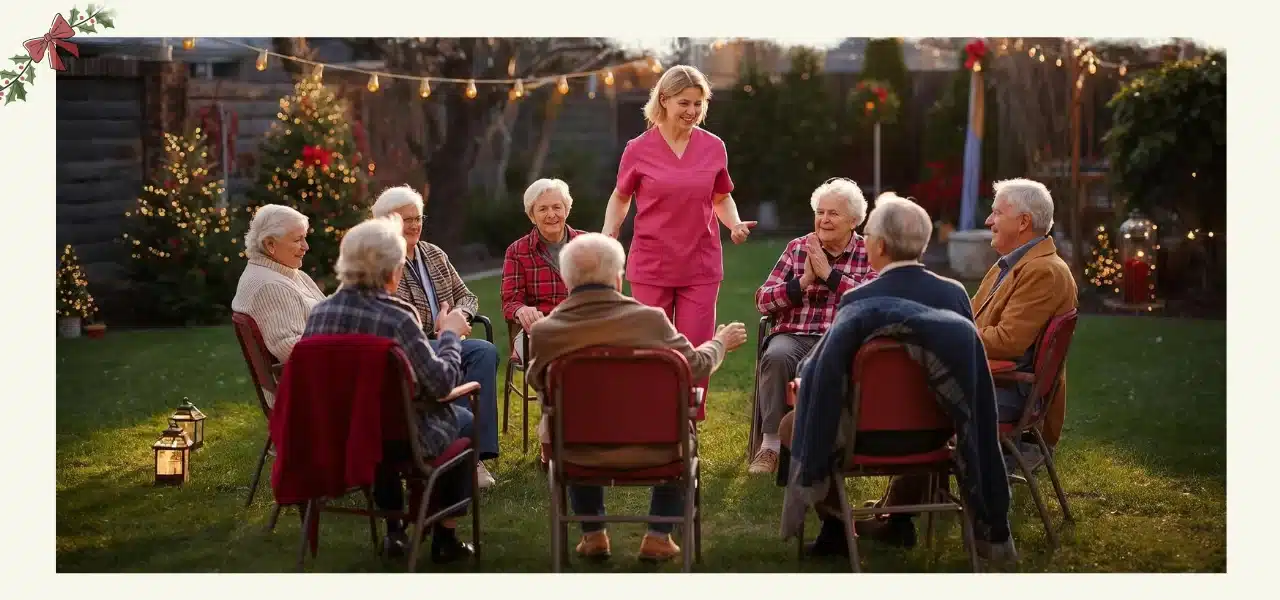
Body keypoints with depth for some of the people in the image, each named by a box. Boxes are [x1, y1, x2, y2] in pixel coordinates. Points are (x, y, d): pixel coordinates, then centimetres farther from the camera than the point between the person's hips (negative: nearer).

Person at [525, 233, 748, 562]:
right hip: (650, 450, -1)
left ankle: (593, 534, 36)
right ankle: (658, 536, 27)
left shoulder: (544, 331, -17)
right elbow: (697, 366, -1)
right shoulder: (651, 319, -19)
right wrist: (721, 342, 20)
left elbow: (537, 384, 5)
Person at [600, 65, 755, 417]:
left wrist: (735, 224, -5)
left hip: (701, 267, 1)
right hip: (651, 267, -1)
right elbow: (620, 197, 10)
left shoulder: (713, 147, 2)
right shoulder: (638, 150, -3)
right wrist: (608, 233, -7)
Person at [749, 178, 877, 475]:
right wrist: (803, 281, -5)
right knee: (776, 357, -34)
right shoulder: (797, 248, 14)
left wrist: (828, 274, -11)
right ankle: (770, 444, -25)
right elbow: (762, 301, 8)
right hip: (793, 336, 2)